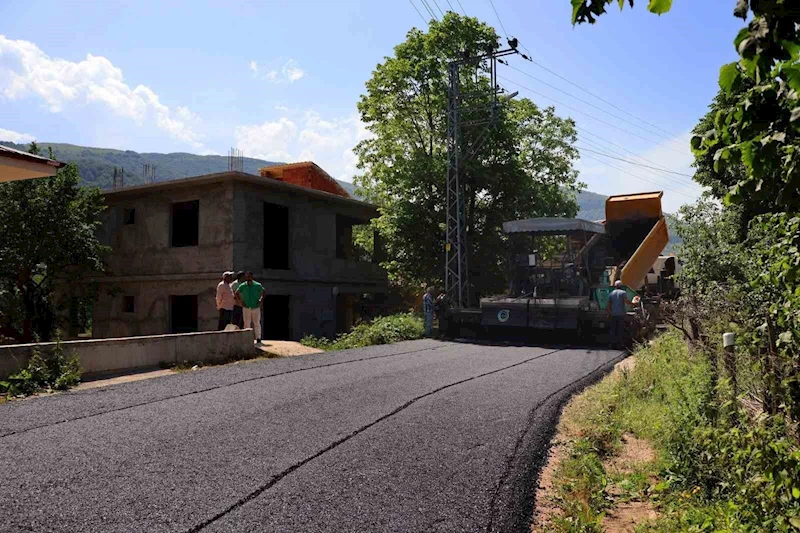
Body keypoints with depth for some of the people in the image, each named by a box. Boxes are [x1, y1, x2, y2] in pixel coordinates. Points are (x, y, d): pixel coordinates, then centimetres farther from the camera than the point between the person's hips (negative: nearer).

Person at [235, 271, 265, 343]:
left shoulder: (258, 285, -5)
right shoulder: (242, 286, -3)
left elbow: (264, 292, 9)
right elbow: (236, 293, 12)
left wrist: (261, 300, -2)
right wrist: (240, 301, 3)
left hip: (256, 307, -1)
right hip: (246, 308, 1)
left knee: (257, 323, 1)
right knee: (246, 324, 4)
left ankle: (258, 338, 9)